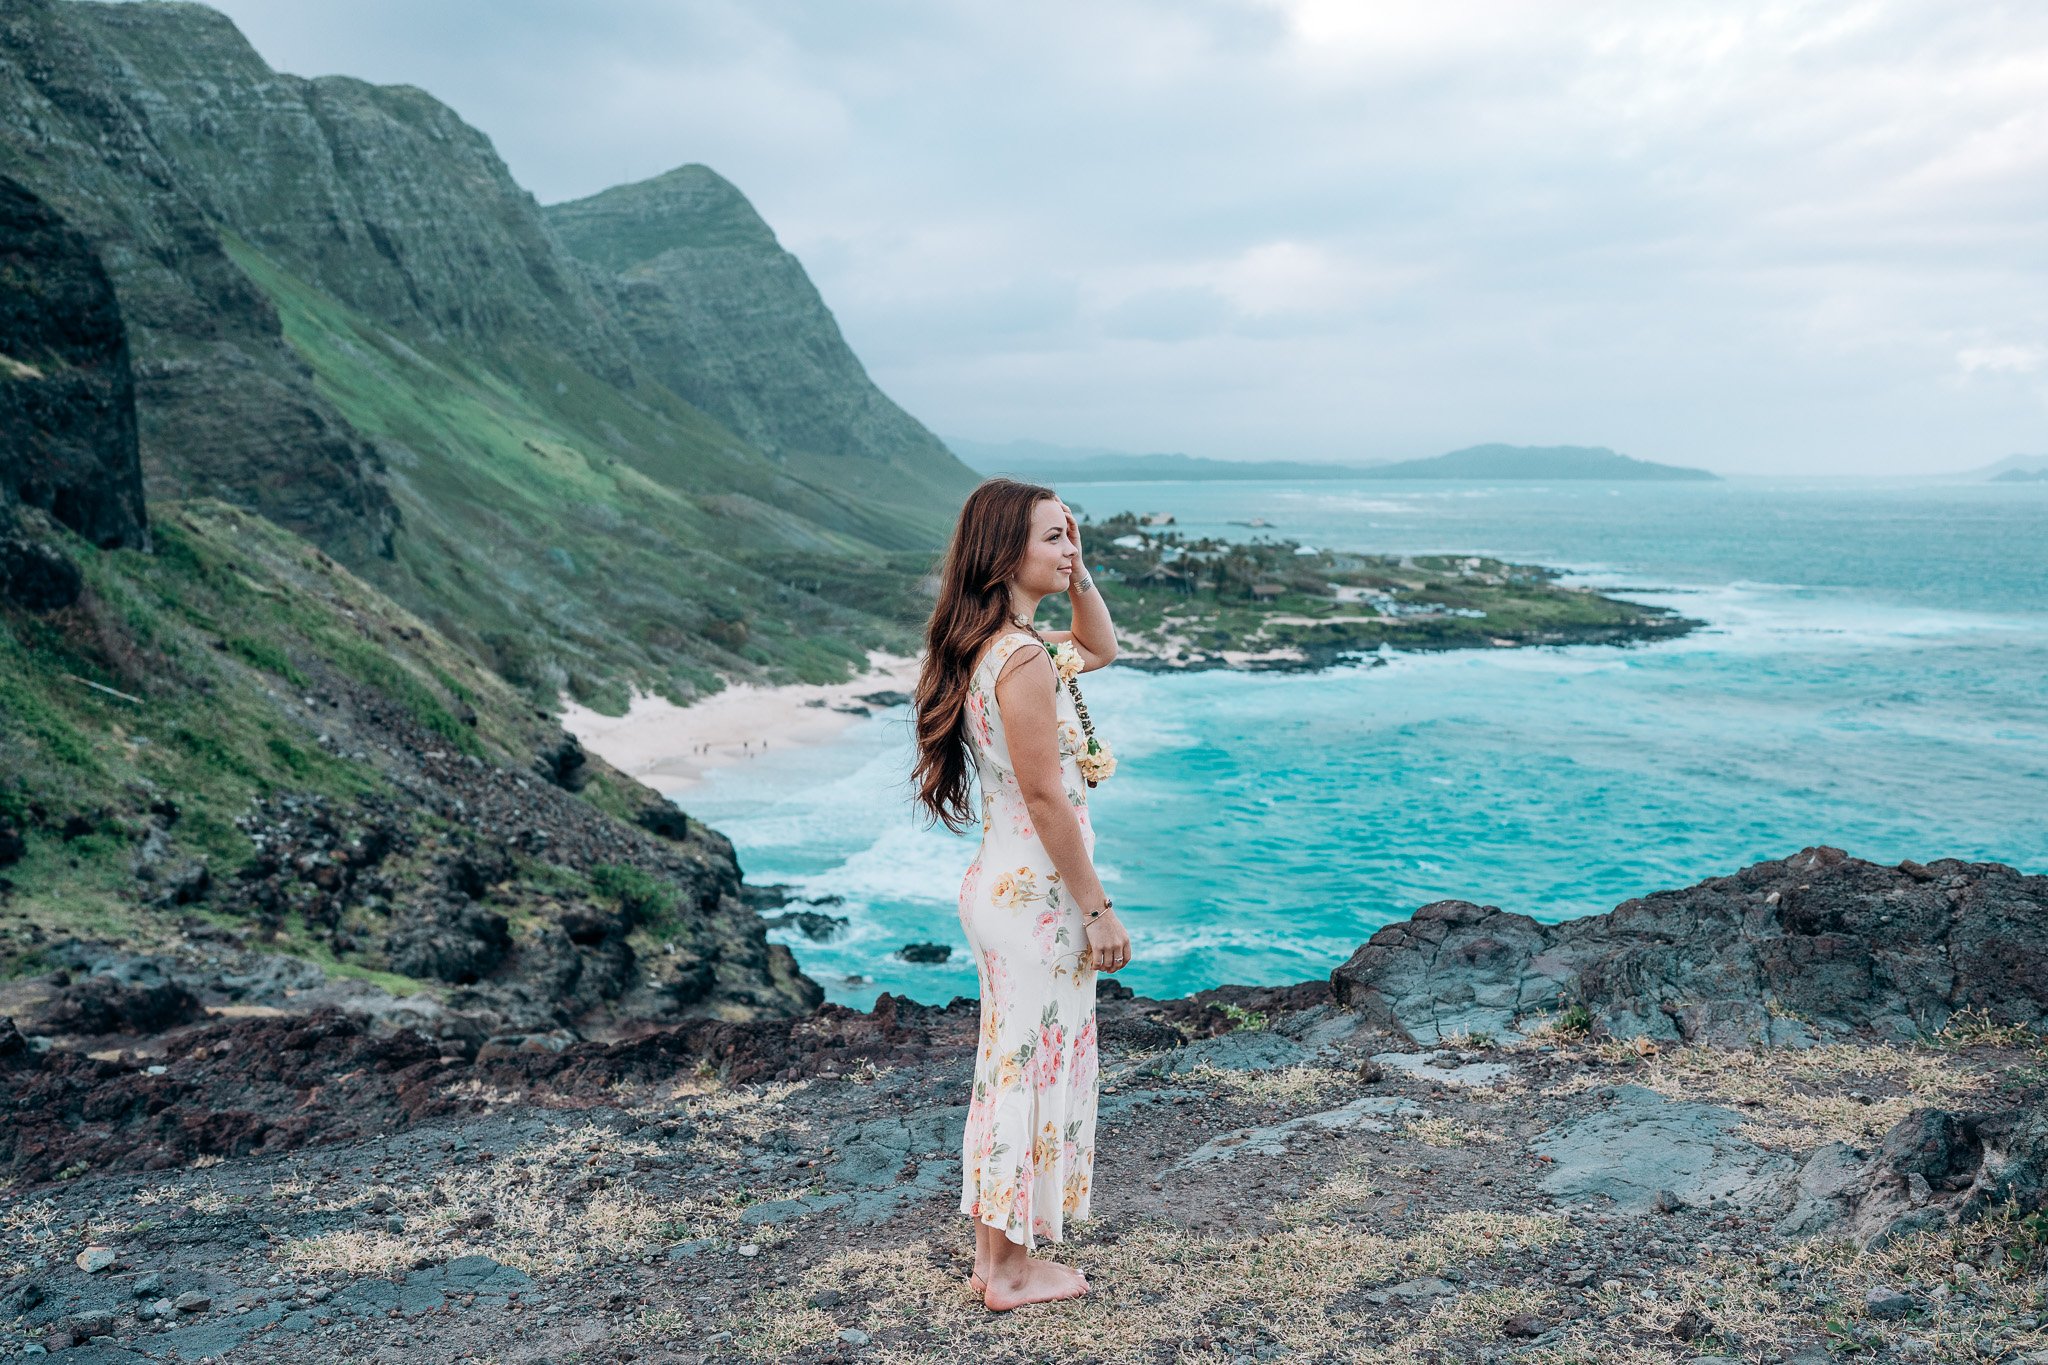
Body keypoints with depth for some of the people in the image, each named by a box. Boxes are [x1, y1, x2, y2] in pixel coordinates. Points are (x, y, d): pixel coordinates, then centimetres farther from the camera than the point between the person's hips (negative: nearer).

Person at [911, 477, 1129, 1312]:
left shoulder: (989, 647, 7)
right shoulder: (1023, 659, -22)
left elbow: (1101, 647, 23)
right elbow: (1046, 799, -22)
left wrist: (1078, 570, 8)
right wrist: (1098, 911, -15)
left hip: (1000, 885, 10)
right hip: (1037, 896, -10)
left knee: (1012, 1067, 18)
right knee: (1040, 1069, 5)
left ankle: (995, 1253, 31)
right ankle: (1012, 1269, 21)